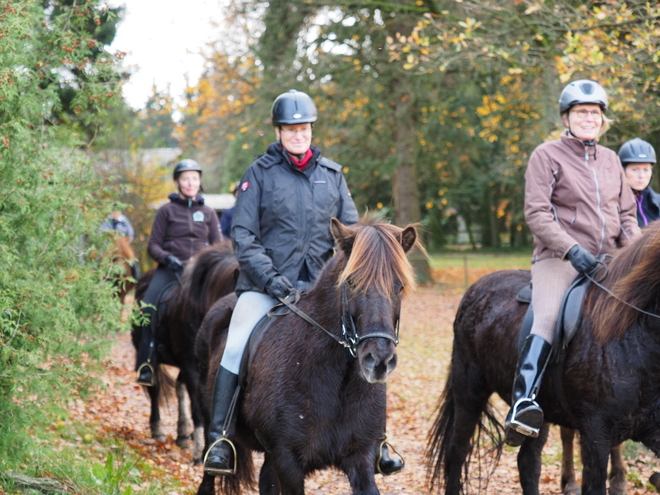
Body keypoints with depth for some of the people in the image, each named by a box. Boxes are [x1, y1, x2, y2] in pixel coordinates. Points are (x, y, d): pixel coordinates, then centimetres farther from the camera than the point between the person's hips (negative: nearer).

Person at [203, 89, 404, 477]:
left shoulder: (332, 175, 11)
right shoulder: (260, 173, 2)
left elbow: (351, 231, 12)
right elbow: (242, 234, -2)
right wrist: (270, 277, -14)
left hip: (320, 284, 3)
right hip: (266, 284, -2)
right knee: (236, 349, -20)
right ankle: (220, 441, -12)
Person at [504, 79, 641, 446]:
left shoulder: (611, 160, 18)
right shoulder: (547, 156, 2)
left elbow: (627, 215, 22)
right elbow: (537, 213, -8)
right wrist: (573, 250, -20)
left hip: (607, 262, 6)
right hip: (559, 260, -6)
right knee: (548, 320, -29)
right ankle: (523, 402, -42)